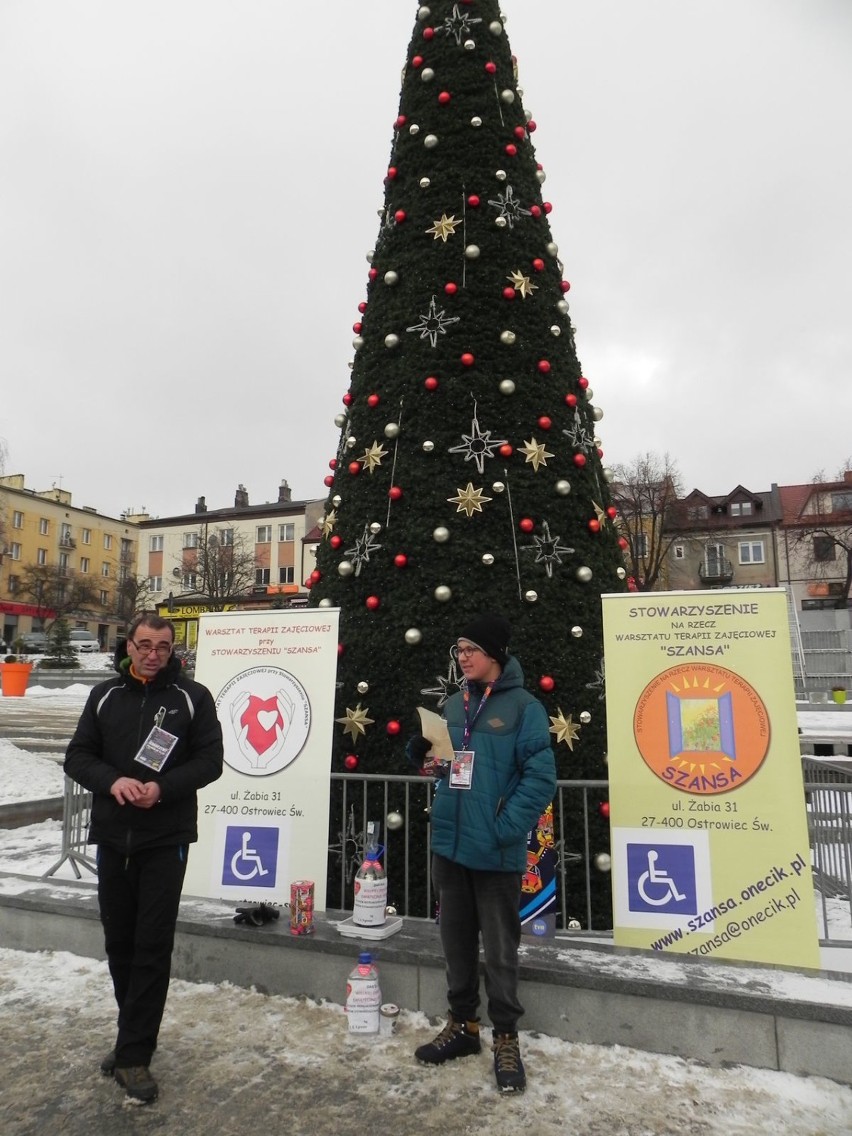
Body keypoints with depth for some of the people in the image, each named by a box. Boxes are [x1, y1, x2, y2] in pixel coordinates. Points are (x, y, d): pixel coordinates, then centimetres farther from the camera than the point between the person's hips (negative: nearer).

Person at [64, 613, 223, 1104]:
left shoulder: (193, 696, -3)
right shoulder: (105, 695, 7)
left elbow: (210, 760, -5)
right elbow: (78, 756, 5)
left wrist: (162, 788, -19)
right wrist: (113, 781, -14)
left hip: (166, 840, -3)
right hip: (112, 837, 4)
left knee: (152, 947, -1)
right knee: (119, 941, 15)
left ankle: (134, 1055, 12)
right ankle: (138, 1033, 34)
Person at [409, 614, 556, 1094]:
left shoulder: (524, 706, -10)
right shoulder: (454, 705, 9)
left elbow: (541, 777, -15)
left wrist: (504, 829, -19)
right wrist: (424, 752, -4)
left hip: (495, 852, -6)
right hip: (449, 844, 6)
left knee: (500, 949, 8)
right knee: (456, 940, 18)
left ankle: (506, 1038, 27)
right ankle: (462, 1025, 36)